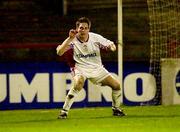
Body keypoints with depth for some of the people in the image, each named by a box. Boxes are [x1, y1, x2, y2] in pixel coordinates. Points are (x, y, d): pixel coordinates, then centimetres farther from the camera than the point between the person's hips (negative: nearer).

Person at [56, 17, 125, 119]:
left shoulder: (96, 38, -9)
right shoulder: (72, 40, -15)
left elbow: (110, 45, 2)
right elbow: (59, 52, -26)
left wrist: (111, 46, -24)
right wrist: (69, 38, -33)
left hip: (97, 68, 4)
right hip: (81, 68, -4)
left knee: (116, 85, -3)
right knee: (78, 84, -36)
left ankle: (116, 109, 23)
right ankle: (64, 111, -27)